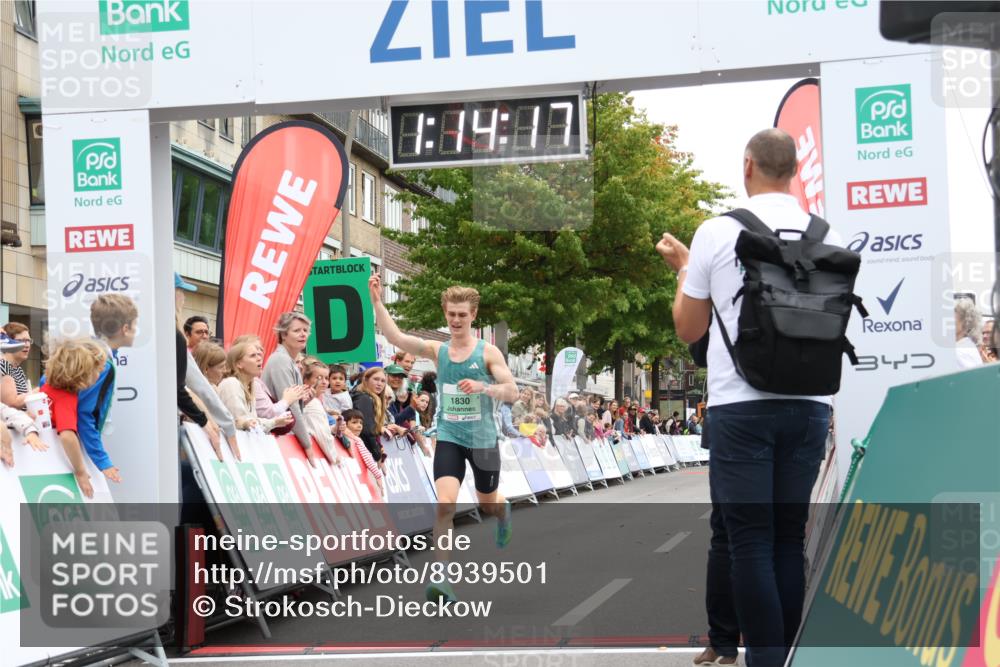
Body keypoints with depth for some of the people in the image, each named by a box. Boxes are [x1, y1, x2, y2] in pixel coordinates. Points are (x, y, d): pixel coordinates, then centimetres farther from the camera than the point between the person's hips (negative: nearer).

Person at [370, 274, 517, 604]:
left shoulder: (488, 352, -6)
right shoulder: (437, 351, -1)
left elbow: (512, 392, -8)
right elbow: (395, 336, -12)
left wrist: (483, 387, -26)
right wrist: (376, 302, -24)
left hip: (483, 440, -1)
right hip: (448, 438, 1)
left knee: (488, 504, 17)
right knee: (444, 504, -16)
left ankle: (504, 511, 57)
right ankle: (442, 579, -15)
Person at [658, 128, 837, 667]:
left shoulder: (718, 232, -3)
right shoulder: (826, 236, 5)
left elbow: (688, 329, 4)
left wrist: (683, 267, 21)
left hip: (740, 404, -3)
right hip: (808, 403, 3)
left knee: (748, 539, 0)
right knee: (790, 539, 10)